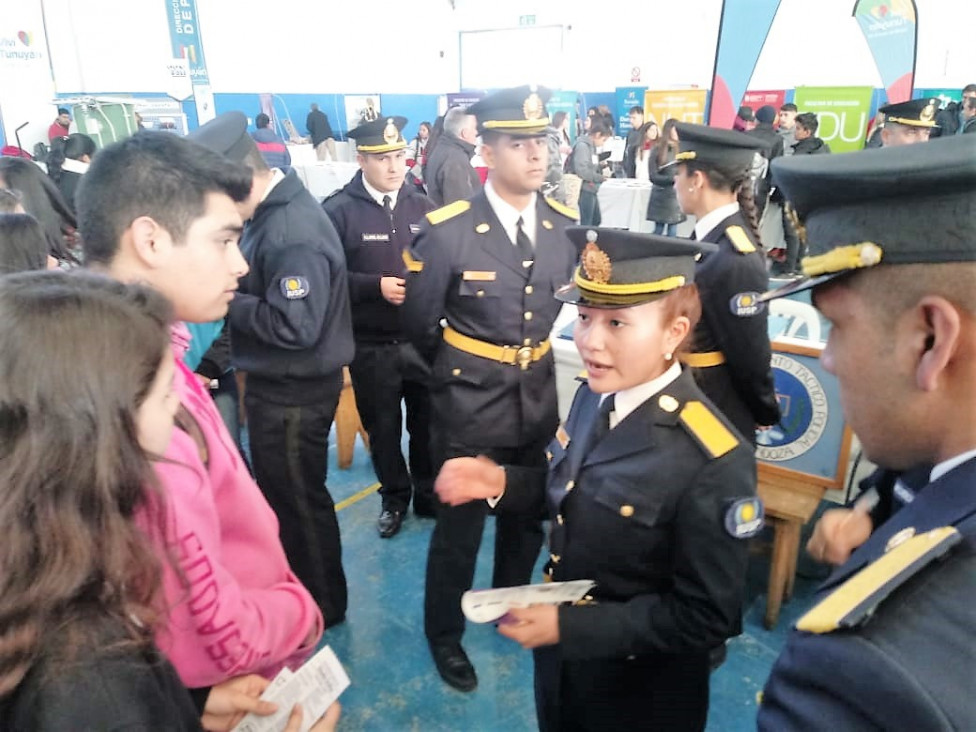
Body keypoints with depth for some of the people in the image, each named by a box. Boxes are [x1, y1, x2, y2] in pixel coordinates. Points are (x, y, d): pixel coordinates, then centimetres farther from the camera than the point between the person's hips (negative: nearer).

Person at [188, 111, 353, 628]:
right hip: (279, 383, 10)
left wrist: (226, 302, -19)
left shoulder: (293, 231, -26)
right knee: (281, 493, 24)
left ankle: (322, 605, 33)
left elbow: (294, 325, -30)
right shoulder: (275, 212, 5)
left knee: (298, 499, 9)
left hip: (294, 392, -10)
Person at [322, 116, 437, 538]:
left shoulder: (423, 208, 5)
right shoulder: (338, 210, -7)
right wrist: (376, 286, -19)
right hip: (370, 345, -2)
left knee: (428, 421, 11)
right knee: (382, 426, 14)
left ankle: (429, 493, 35)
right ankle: (394, 497, 36)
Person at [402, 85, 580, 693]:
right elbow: (419, 323, -4)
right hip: (471, 405, -4)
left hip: (540, 399, 5)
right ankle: (445, 634, 38)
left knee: (528, 518, 21)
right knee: (460, 527, 12)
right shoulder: (447, 231, -17)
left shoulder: (567, 226, -3)